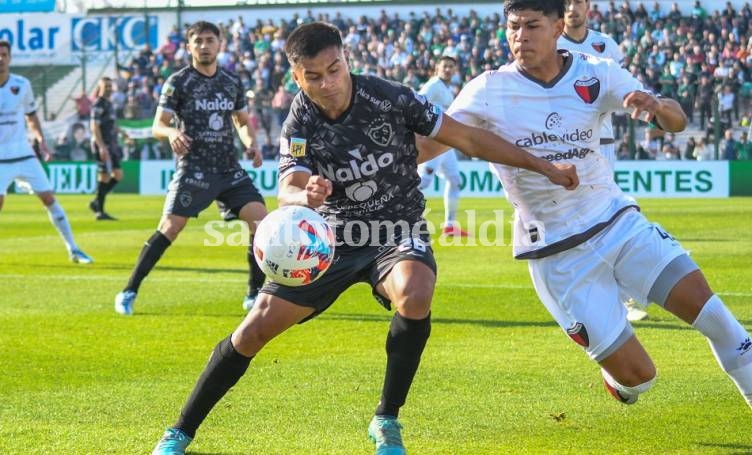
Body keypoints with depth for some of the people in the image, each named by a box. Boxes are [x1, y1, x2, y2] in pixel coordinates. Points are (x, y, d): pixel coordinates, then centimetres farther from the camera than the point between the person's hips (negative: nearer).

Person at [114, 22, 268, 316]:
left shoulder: (232, 83, 11)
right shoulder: (178, 82, -3)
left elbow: (242, 122, 23)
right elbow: (157, 126, -6)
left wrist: (250, 143, 1)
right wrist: (171, 133, -29)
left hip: (229, 170, 5)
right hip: (194, 168, -5)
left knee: (261, 220, -7)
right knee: (169, 228, -13)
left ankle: (256, 293, 7)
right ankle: (129, 292, -3)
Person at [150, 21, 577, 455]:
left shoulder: (390, 98, -18)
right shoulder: (300, 124, -14)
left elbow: (469, 139, -11)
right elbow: (288, 191, -29)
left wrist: (544, 166, -9)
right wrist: (305, 197, -55)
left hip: (399, 233, -2)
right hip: (332, 238, 2)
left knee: (414, 297, -36)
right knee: (254, 329, -3)